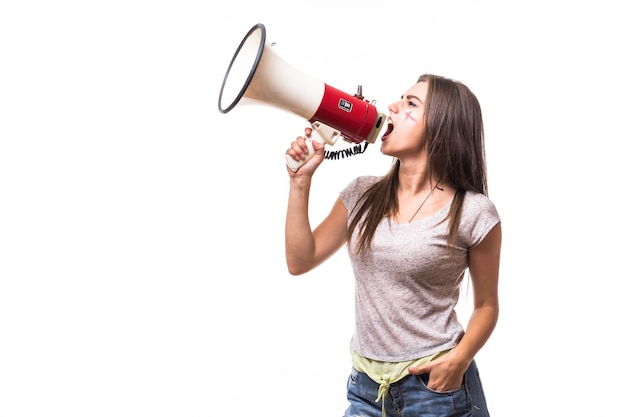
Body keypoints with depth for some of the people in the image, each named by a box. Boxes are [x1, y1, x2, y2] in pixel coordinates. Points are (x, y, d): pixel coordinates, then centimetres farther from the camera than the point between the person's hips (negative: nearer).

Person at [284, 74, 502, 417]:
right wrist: (300, 180, -3)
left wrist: (459, 360, -17)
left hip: (434, 384, -3)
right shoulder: (362, 195, 2)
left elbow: (486, 305, -1)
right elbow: (299, 262, 2)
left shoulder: (474, 212, -10)